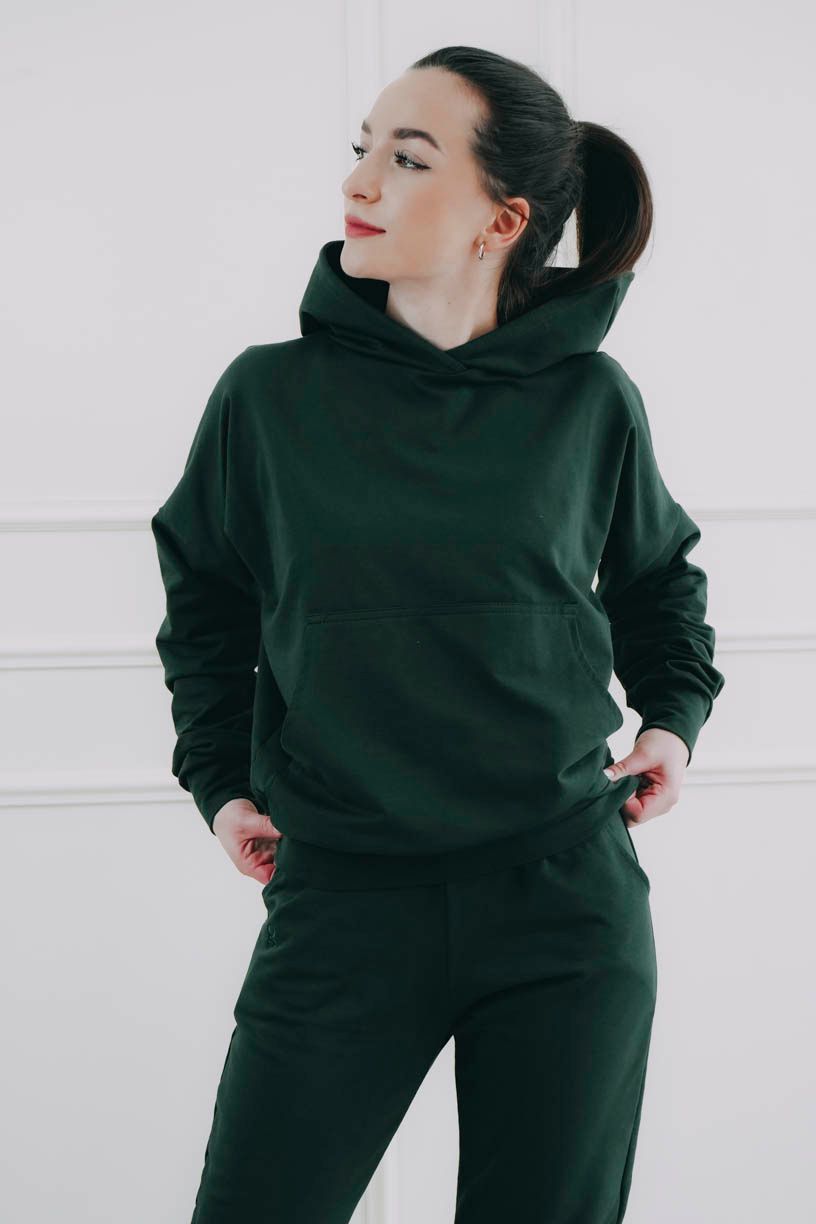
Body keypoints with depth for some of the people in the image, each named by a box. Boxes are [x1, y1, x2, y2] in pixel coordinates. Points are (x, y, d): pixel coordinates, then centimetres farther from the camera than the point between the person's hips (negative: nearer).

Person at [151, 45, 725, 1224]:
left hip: (571, 899, 1)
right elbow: (206, 593, 15)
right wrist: (218, 778, 7)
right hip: (343, 896, 0)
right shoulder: (271, 395, -2)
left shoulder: (589, 400, 0)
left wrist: (675, 715, 5)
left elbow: (658, 574, 19)